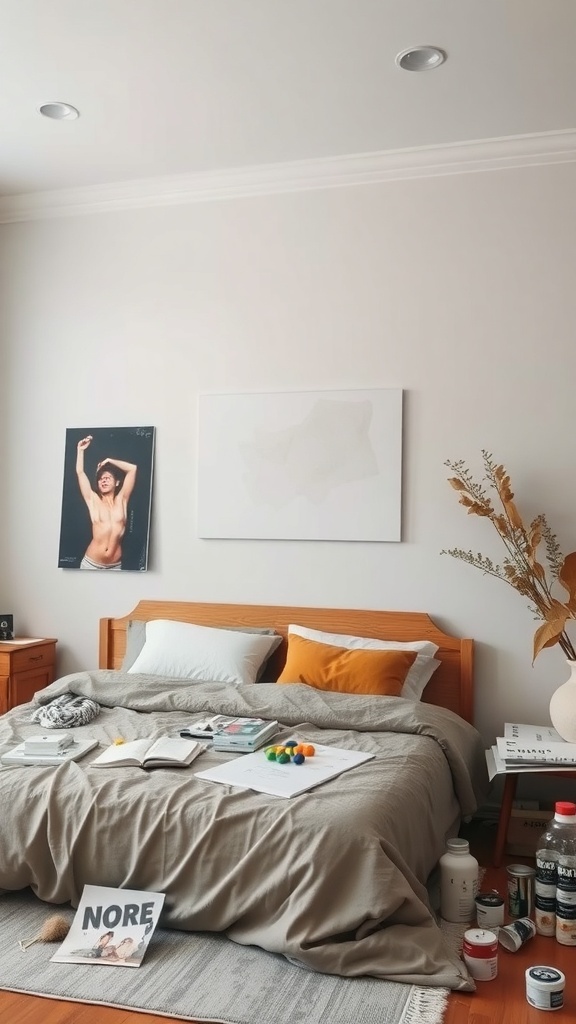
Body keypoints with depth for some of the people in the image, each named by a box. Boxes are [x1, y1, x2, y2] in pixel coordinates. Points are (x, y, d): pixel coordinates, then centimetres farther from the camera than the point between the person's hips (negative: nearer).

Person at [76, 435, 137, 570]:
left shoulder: (121, 499, 8)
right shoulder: (93, 500, 7)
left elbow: (132, 468, 4)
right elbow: (80, 472, 4)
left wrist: (109, 461, 13)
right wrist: (80, 450, 10)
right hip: (91, 563, 0)